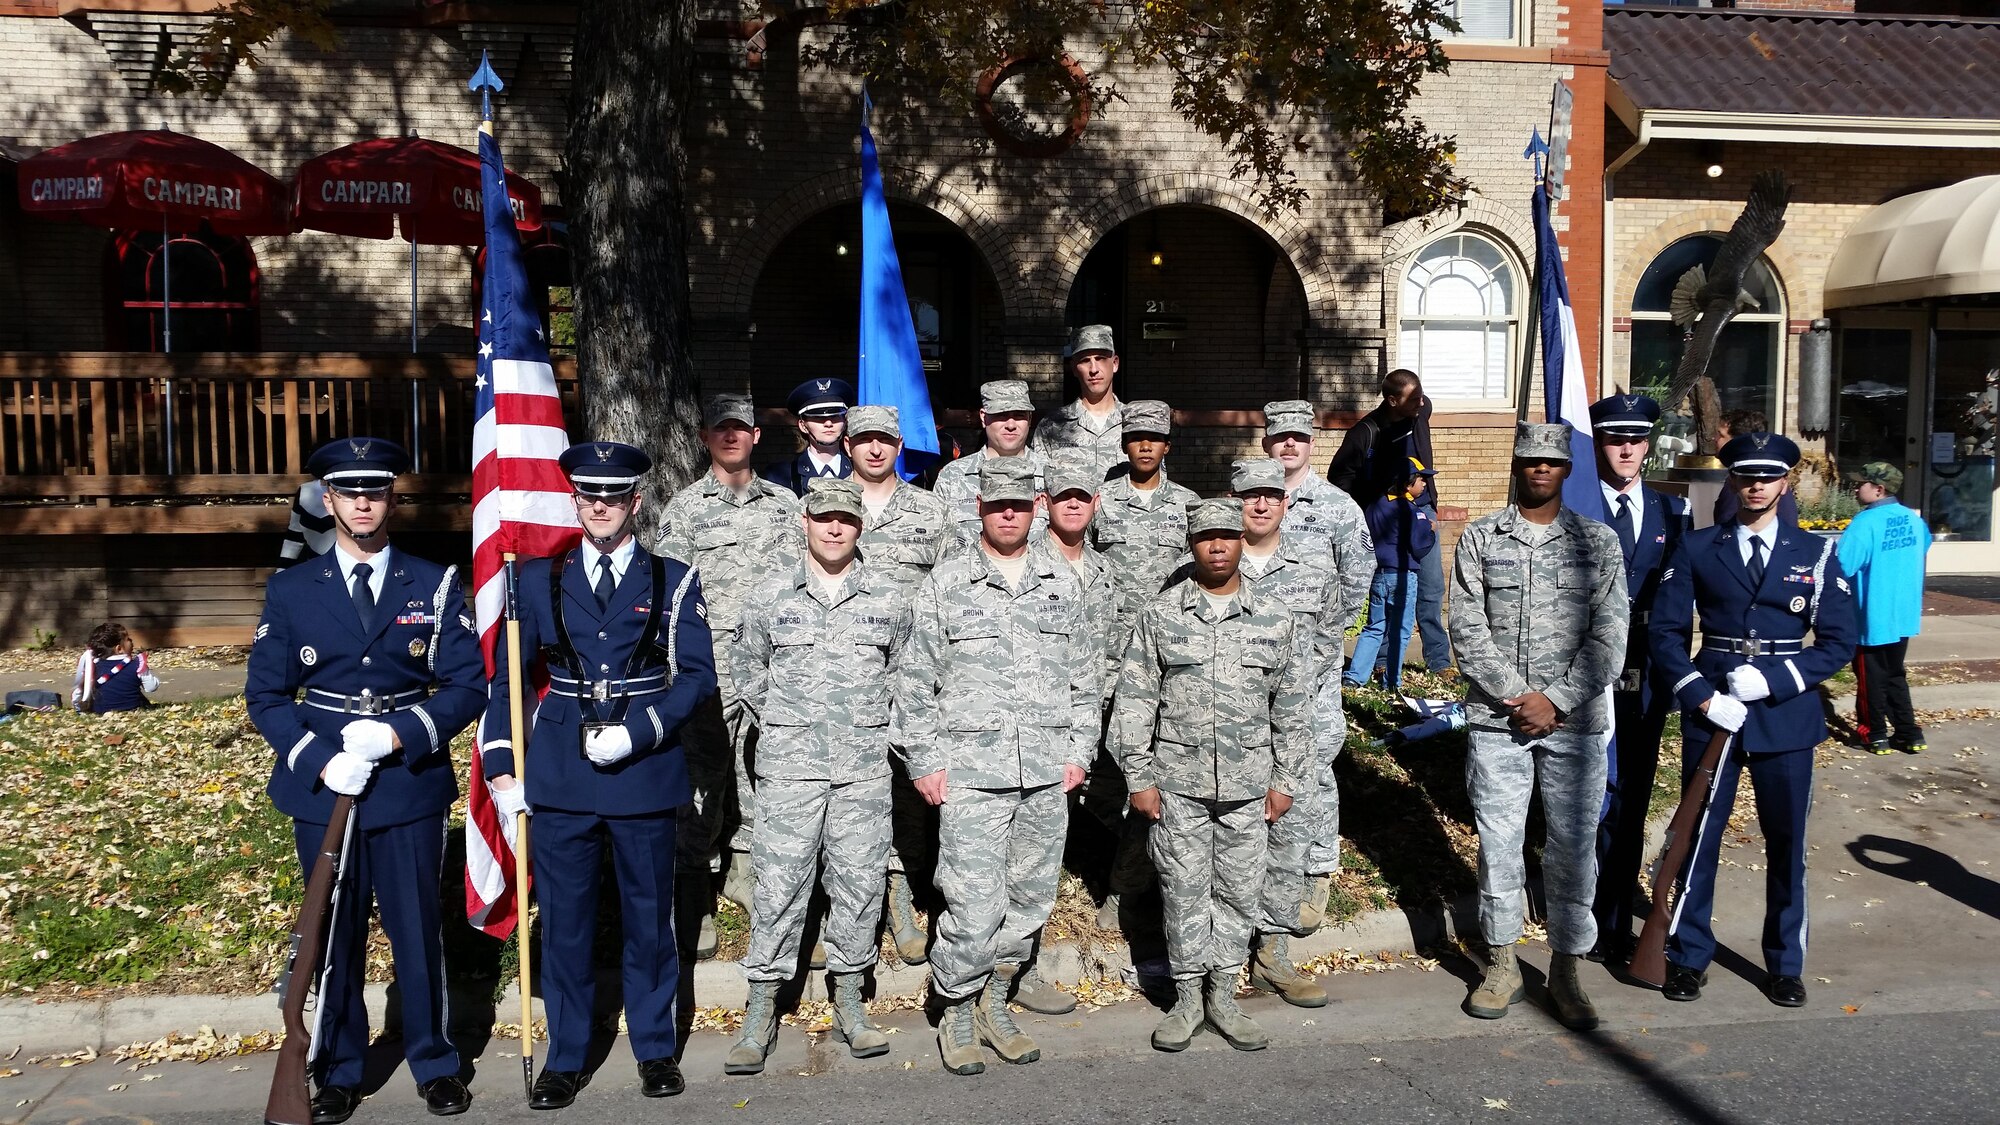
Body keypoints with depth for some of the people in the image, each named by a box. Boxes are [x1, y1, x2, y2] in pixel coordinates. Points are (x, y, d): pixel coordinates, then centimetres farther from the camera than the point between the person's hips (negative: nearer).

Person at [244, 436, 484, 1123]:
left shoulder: (435, 586, 2)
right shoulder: (290, 591, 4)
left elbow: (468, 684, -1)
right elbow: (266, 694, 4)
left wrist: (401, 734, -16)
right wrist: (320, 760, -11)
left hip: (412, 782, -1)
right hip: (322, 787, 1)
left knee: (419, 930, 6)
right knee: (334, 935, 9)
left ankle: (434, 1064, 22)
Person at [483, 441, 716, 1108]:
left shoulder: (674, 580, 2)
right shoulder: (540, 579, 7)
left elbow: (699, 676, -4)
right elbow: (508, 677, 7)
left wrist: (637, 731, -16)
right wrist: (502, 770, 0)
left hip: (647, 776, -1)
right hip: (559, 779, 1)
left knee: (649, 920, 11)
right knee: (564, 923, 9)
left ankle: (655, 1048, 28)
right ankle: (566, 1058, 26)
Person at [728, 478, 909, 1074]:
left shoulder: (889, 596, 5)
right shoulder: (770, 597, 3)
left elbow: (903, 670, 18)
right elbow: (747, 671, 15)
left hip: (865, 767, 1)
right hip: (789, 764, -1)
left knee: (859, 882, 6)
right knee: (779, 884, -1)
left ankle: (849, 1001, 20)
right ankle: (761, 1012, 9)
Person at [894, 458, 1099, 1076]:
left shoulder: (1062, 582, 11)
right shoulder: (946, 582, 1)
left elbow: (1085, 674, 16)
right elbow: (915, 680, 2)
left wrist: (1080, 749, 8)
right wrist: (925, 761, -3)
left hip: (1048, 773, 4)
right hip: (972, 770, -4)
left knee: (1030, 899, 11)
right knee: (976, 907, -7)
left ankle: (994, 1002, 29)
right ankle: (956, 1014, 14)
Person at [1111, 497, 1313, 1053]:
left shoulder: (1273, 619, 4)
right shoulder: (1159, 616, 0)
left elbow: (1293, 707, 8)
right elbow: (1134, 701, 0)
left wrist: (1286, 780, 5)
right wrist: (1139, 777, -3)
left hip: (1249, 786, 2)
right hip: (1179, 784, -1)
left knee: (1240, 891, 9)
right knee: (1184, 891, 6)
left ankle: (1223, 995, 24)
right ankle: (1188, 996, 21)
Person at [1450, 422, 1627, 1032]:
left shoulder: (1598, 541, 5)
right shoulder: (1479, 539, 4)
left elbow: (1609, 635, -2)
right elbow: (1467, 629, -3)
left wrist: (1555, 700, -11)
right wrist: (1516, 695, -12)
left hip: (1575, 721, 0)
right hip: (1496, 718, 0)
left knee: (1574, 846, 5)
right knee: (1498, 842, 7)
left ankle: (1566, 969, 20)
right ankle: (1502, 963, 22)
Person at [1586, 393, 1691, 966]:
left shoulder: (1671, 511, 10)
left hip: (1647, 680, 4)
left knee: (1631, 803, 12)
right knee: (1597, 801, -3)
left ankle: (1617, 923, 23)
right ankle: (1591, 924, 11)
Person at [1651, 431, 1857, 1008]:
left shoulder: (1816, 553, 4)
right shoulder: (1697, 548, 3)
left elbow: (1839, 642, 1)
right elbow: (1666, 631, 0)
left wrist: (1774, 679, -13)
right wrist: (1702, 696, -12)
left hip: (1787, 716, 0)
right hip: (1711, 713, 0)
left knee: (1787, 844, 8)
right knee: (1698, 837, 5)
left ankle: (1786, 964, 24)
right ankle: (1689, 955, 19)